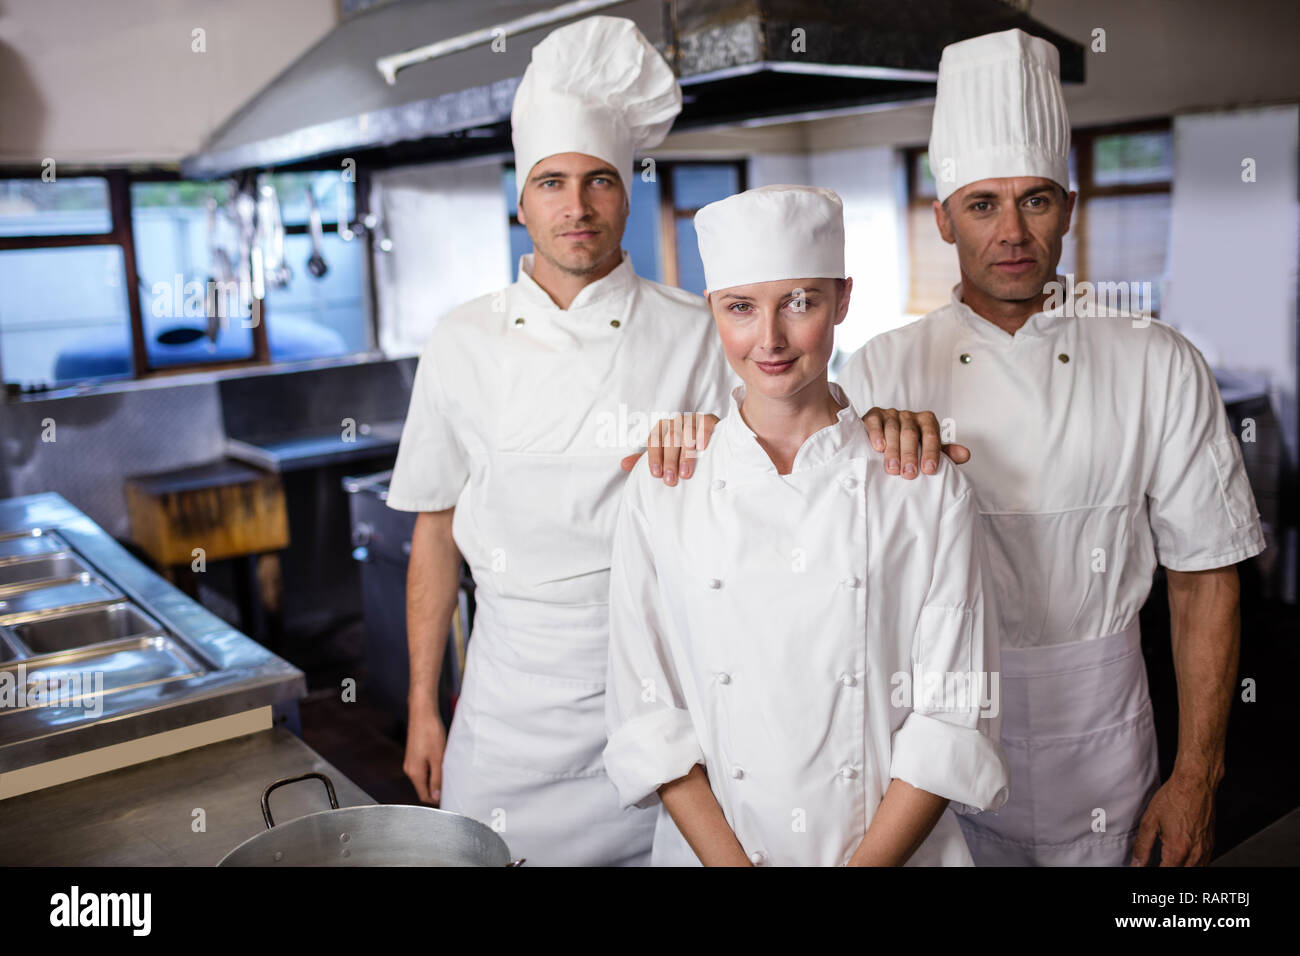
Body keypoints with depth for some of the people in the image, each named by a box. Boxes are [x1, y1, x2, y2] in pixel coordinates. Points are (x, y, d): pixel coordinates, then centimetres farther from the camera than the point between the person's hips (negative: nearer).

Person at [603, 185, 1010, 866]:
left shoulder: (927, 484, -3)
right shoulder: (661, 486, -1)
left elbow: (953, 712, -2)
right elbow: (647, 709, -1)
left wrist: (867, 862, -10)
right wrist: (732, 862, -9)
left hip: (894, 850, -1)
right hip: (707, 846, 1)